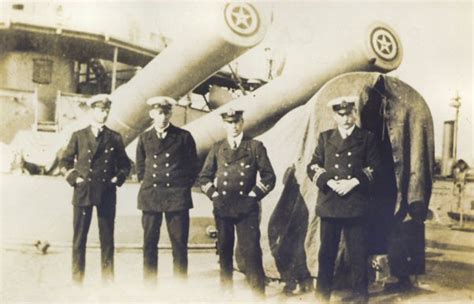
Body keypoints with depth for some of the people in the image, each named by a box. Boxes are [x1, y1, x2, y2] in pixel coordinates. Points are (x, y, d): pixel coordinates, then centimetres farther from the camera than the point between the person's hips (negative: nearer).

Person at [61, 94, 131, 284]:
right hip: (82, 193, 0)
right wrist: (73, 178, -2)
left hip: (107, 194, 1)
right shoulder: (78, 136, 6)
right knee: (79, 238, 2)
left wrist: (117, 179, 0)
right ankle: (77, 279, 11)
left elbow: (125, 164, 15)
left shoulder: (115, 138, 7)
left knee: (107, 238, 4)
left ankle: (108, 279, 12)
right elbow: (65, 161, 11)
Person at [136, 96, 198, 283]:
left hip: (177, 196, -2)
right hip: (150, 196, 2)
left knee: (179, 244, 0)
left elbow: (193, 167, 9)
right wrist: (147, 184, 9)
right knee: (149, 243, 4)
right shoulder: (144, 138, 9)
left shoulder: (184, 137, 2)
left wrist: (184, 187, 3)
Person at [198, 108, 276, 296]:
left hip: (246, 208, -3)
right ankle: (226, 292, 22)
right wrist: (214, 194, 1)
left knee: (251, 251, -7)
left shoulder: (255, 147, 4)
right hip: (222, 208, 3)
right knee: (224, 251, 10)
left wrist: (253, 196, -5)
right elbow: (204, 176, 14)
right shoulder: (217, 148, 11)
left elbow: (268, 176, 3)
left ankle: (258, 294, 1)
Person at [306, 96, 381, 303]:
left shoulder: (367, 138, 7)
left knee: (358, 251, 3)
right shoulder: (325, 137, 11)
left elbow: (374, 167, 3)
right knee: (327, 250, 6)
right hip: (329, 203, 1)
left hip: (356, 204, -1)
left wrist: (354, 182, -11)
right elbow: (313, 166, 7)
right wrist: (328, 182, -9)